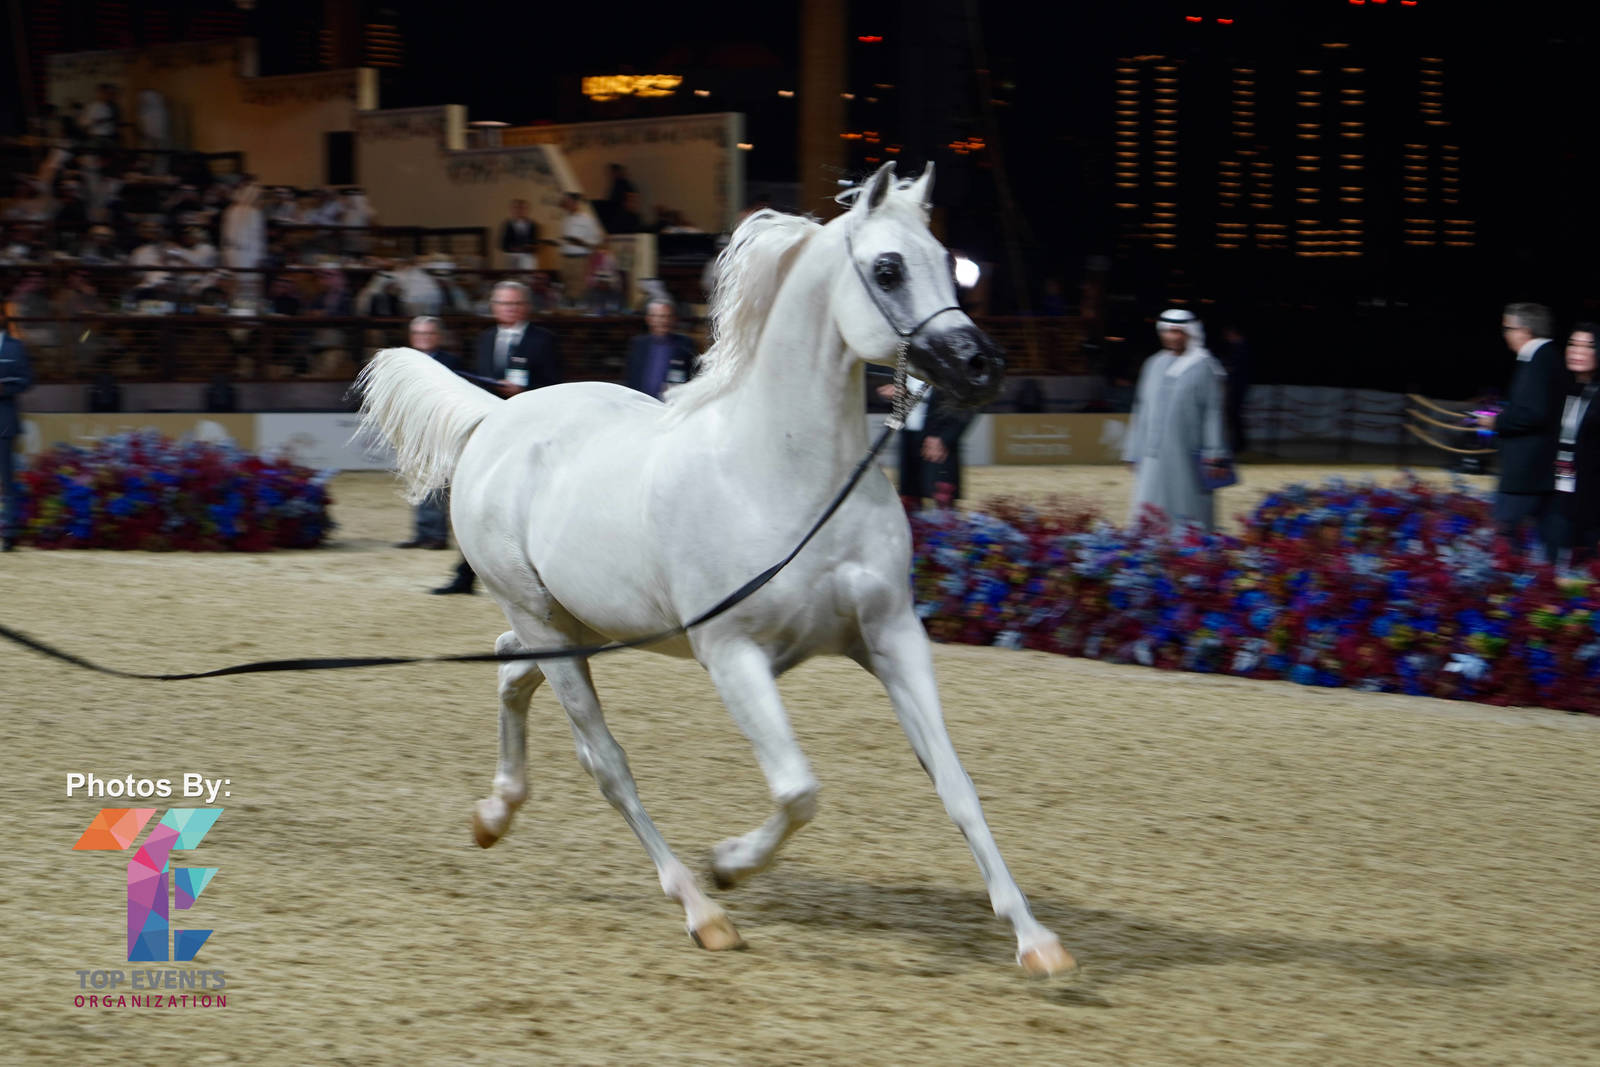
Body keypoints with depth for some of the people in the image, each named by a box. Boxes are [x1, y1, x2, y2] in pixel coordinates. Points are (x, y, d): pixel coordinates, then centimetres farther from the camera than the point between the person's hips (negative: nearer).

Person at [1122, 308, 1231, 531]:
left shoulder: (1204, 367, -2)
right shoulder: (1155, 365, 14)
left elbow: (1213, 412, -6)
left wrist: (1214, 455, -13)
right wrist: (1135, 452, 15)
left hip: (1187, 457, -5)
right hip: (1154, 458, 5)